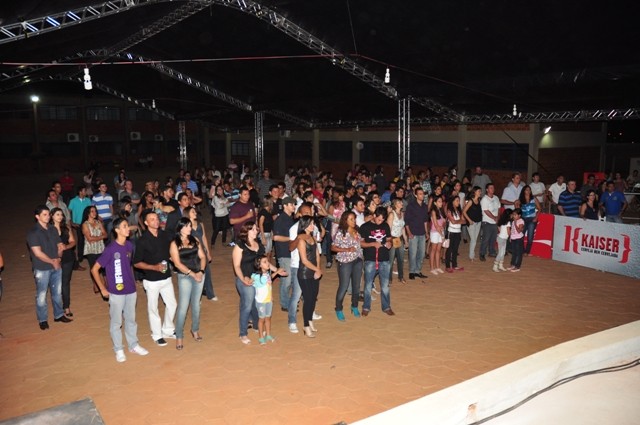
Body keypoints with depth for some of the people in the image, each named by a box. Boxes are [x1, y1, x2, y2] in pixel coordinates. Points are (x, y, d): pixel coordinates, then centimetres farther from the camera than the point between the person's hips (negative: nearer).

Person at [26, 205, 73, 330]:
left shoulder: (53, 230, 6)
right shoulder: (33, 233, -13)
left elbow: (60, 246, 10)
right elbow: (38, 253, -17)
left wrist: (57, 258, -8)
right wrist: (52, 262, -13)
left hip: (56, 267, 6)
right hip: (42, 269, -5)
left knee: (57, 292, 16)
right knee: (41, 295, 6)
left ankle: (59, 315, 31)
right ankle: (42, 320, 20)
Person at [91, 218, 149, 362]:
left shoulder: (130, 245, 0)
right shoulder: (110, 249, -16)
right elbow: (94, 269, -10)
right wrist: (103, 289, -8)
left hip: (131, 290, 5)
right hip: (116, 292, -5)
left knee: (131, 319, 17)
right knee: (116, 322, 9)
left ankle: (133, 345, 32)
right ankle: (118, 349, 24)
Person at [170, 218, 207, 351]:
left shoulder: (195, 240, 8)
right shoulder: (174, 244, -5)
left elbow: (202, 257, 5)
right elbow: (178, 264, -11)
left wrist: (201, 272, -10)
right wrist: (192, 274, -15)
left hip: (199, 275, 4)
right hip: (185, 277, -4)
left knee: (196, 305, 14)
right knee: (183, 307, -5)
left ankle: (195, 330, 30)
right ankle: (179, 336, 4)